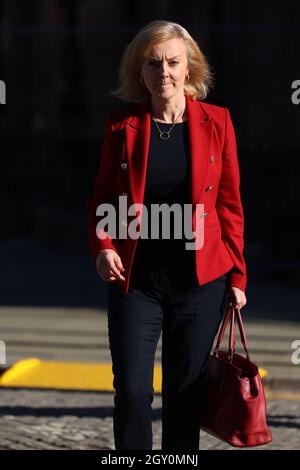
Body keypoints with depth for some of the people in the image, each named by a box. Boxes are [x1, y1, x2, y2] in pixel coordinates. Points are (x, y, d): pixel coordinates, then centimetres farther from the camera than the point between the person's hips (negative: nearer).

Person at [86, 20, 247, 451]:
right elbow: (103, 197, 10)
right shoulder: (121, 125, 1)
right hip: (135, 280, 0)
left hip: (200, 280, 0)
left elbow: (230, 205, 5)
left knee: (186, 391, 7)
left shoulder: (216, 122, 1)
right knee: (132, 388, -6)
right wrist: (103, 247, -9)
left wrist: (237, 277, 3)